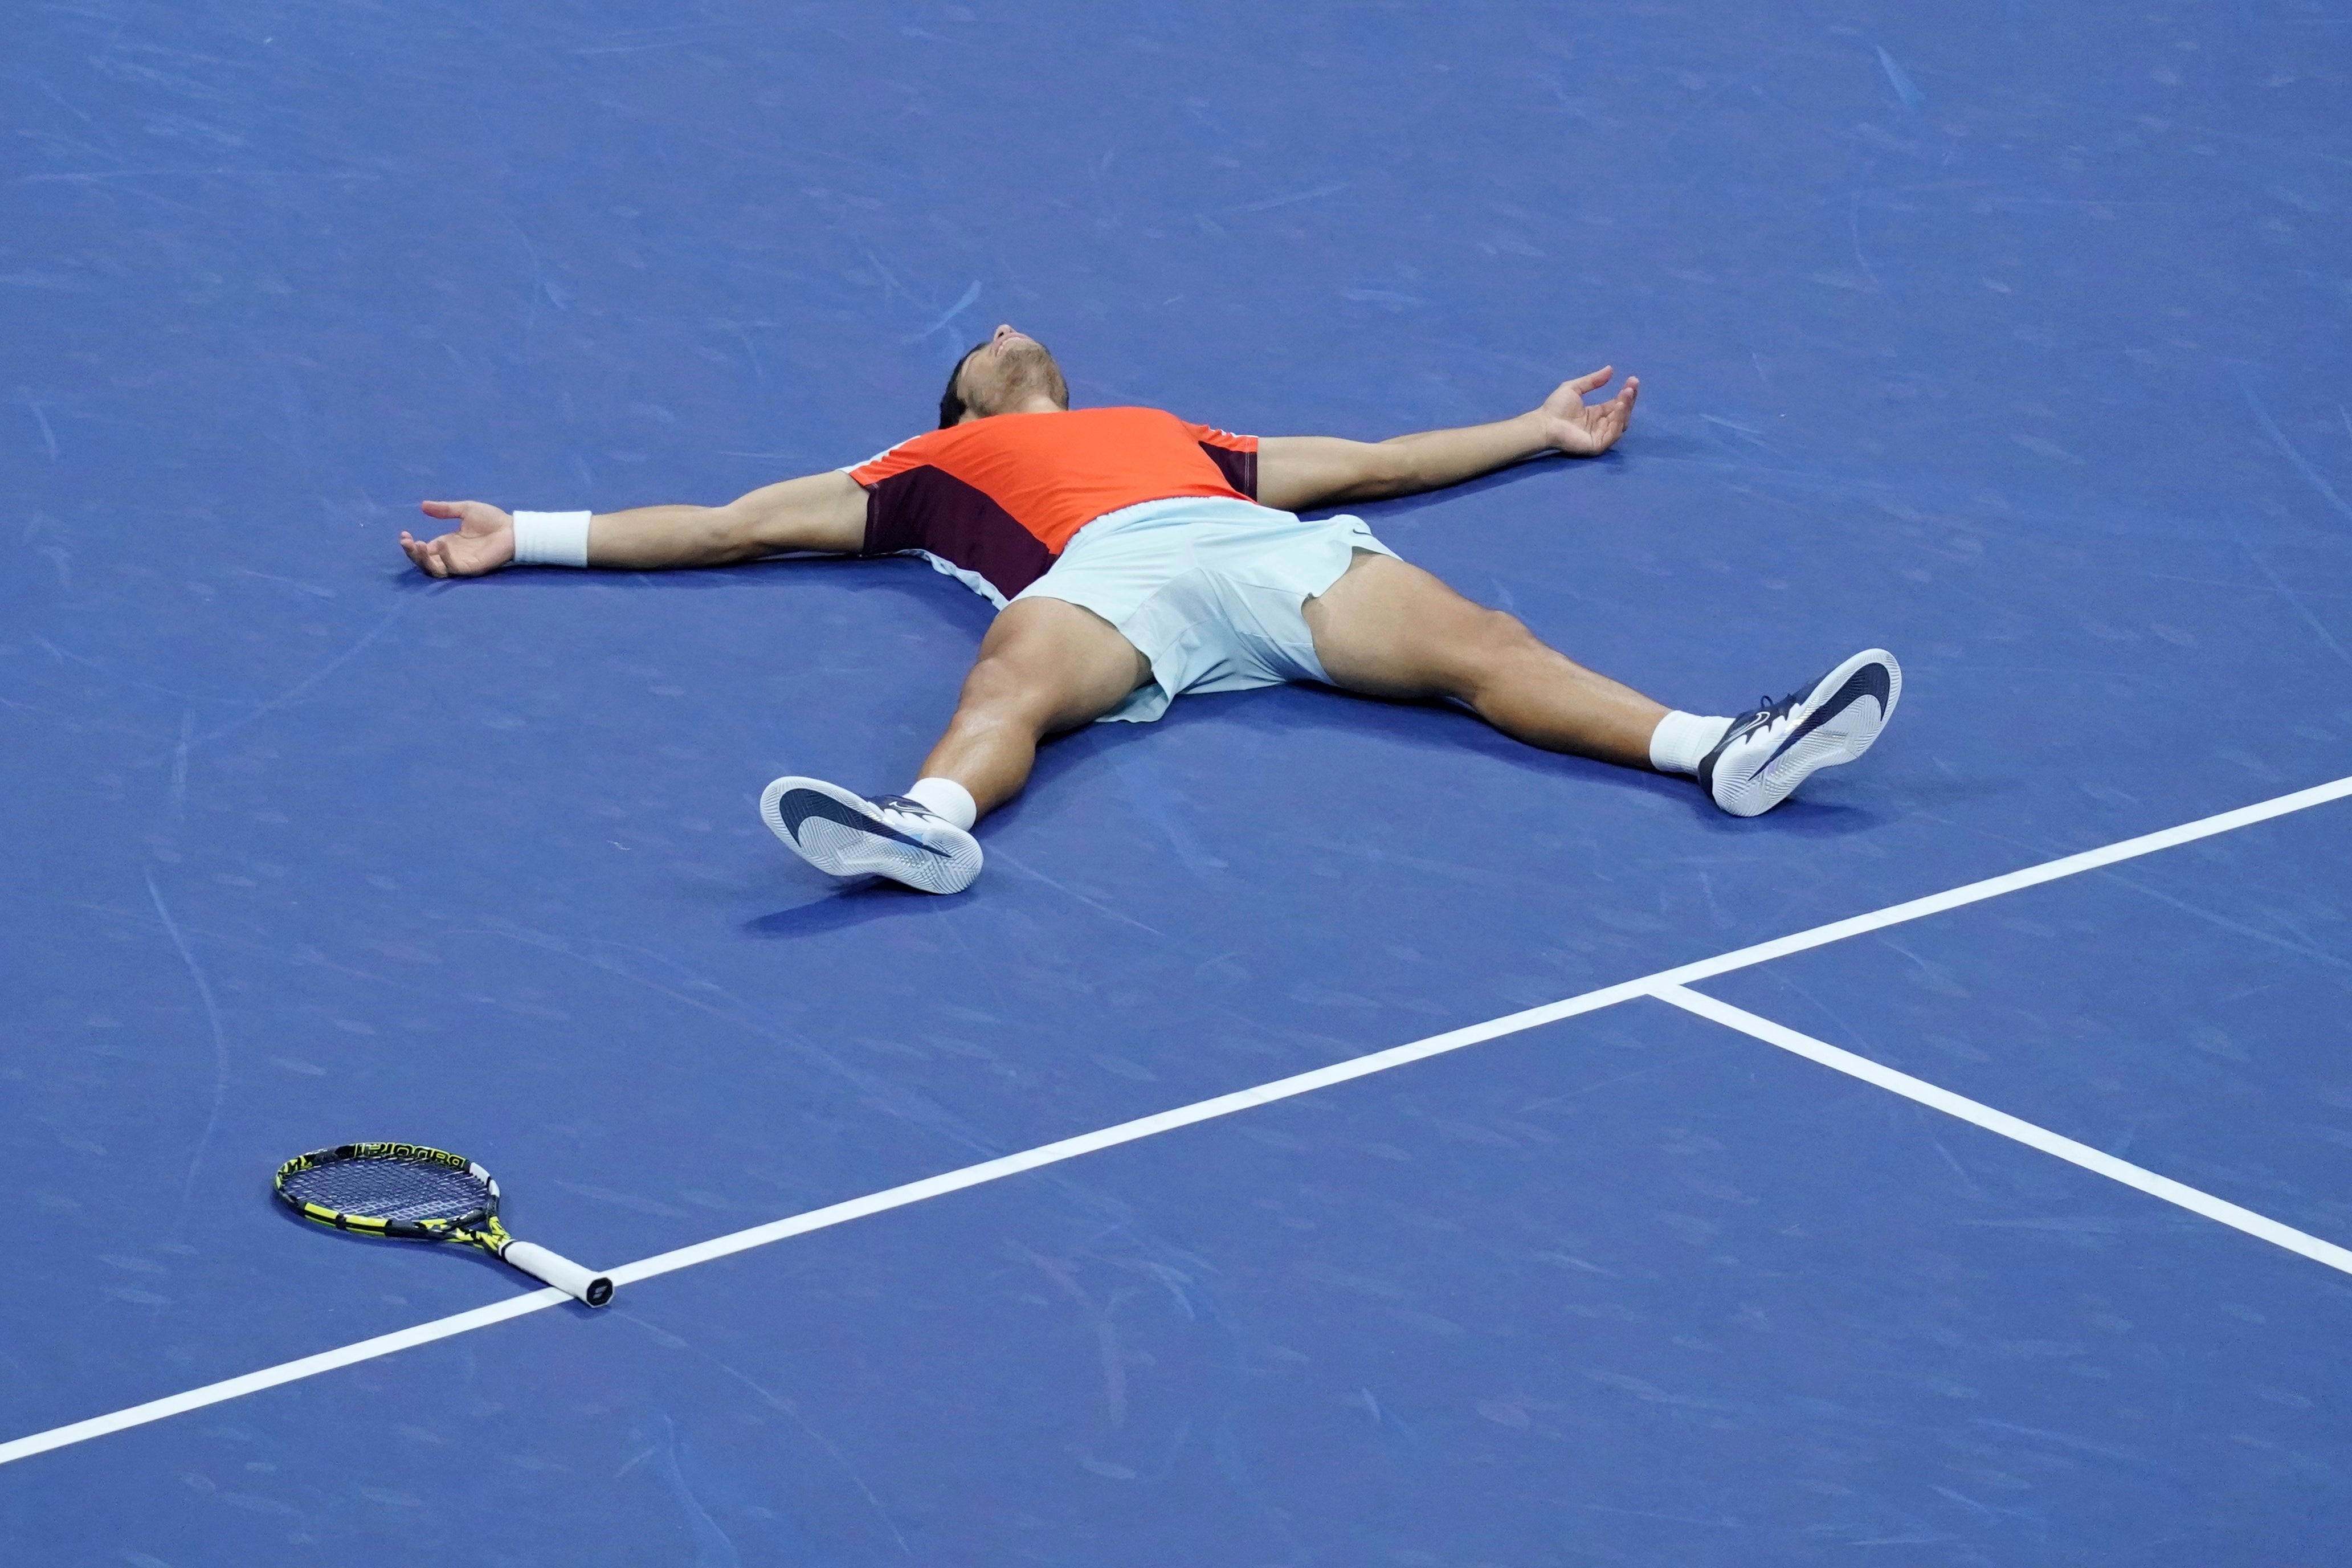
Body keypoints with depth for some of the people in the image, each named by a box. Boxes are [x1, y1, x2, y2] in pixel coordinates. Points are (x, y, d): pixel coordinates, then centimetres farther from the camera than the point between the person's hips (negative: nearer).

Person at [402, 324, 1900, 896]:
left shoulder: (1164, 425, 44)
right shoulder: (937, 467, 36)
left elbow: (1360, 461, 49)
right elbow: (736, 523, 33)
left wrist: (1539, 429, 54)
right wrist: (532, 536, 29)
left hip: (1274, 553, 2)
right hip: (1104, 572, -2)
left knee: (1474, 642, -22)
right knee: (1012, 679, -37)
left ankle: (1720, 748, -42)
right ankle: (927, 827, -68)